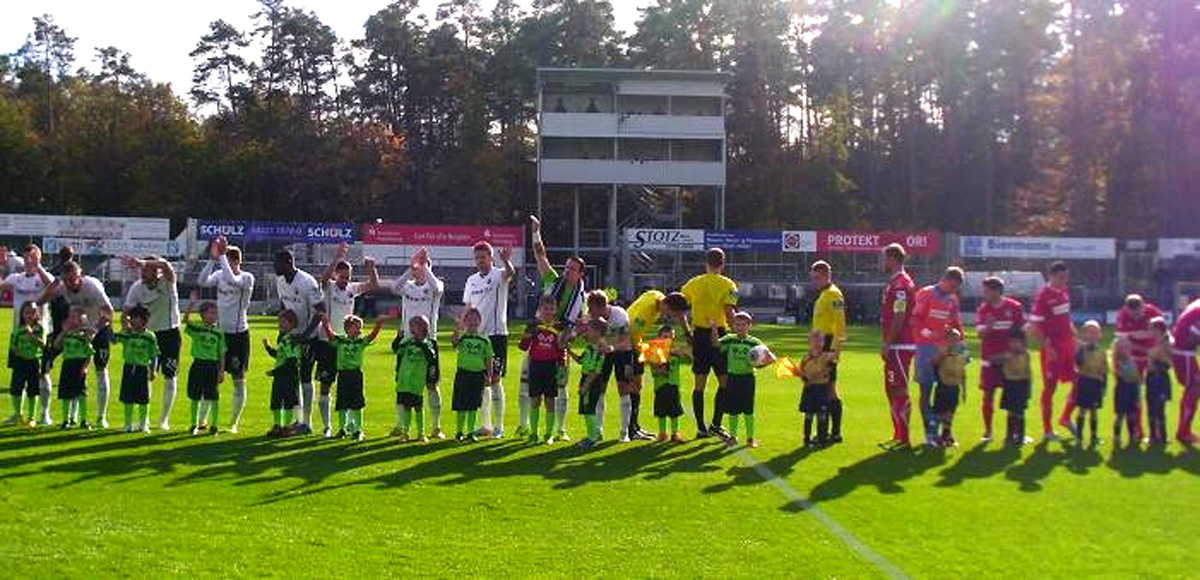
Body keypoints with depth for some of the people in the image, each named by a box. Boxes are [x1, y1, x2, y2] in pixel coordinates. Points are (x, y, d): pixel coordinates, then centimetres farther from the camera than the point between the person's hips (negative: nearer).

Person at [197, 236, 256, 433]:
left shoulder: (247, 278, -9)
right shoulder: (220, 274, 4)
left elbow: (232, 281, -30)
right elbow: (203, 281, -14)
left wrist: (221, 256, -27)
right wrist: (212, 258, -22)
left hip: (239, 334, -4)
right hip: (220, 331, 4)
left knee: (239, 380, 3)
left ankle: (234, 423, 13)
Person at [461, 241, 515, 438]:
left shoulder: (498, 275, -5)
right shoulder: (472, 280, 13)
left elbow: (510, 273, -30)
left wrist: (506, 261, -51)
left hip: (496, 333, -6)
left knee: (494, 379, -7)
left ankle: (498, 426, -1)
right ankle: (486, 425, 18)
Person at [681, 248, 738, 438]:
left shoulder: (693, 284, 7)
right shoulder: (727, 285, -3)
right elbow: (729, 313, -14)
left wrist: (687, 333, 13)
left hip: (699, 335, 4)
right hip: (718, 335, -4)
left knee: (700, 383, 8)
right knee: (724, 381, 6)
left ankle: (700, 427, 9)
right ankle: (716, 423, -1)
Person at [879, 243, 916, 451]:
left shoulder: (900, 284, -15)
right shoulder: (896, 282, 18)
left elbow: (899, 318, -20)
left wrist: (887, 344, -19)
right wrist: (886, 344, 20)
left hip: (899, 347, -11)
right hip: (896, 347, 11)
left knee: (899, 391, -7)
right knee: (891, 390, 14)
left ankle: (902, 439, -4)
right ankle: (898, 435, 21)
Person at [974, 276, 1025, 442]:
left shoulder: (1014, 307, -2)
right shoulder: (982, 309, 0)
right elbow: (980, 334, -7)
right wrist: (988, 327, -28)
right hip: (989, 358, 1)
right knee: (988, 394, 2)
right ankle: (987, 431, 11)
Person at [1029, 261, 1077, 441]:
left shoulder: (1064, 292, 9)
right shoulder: (1043, 295, -14)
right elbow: (1034, 327, -16)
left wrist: (1074, 337, 14)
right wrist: (1047, 347, -19)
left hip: (1068, 345, 7)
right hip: (1052, 349, -7)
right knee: (1050, 387, 1)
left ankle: (1066, 418, 23)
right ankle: (1047, 430, 11)